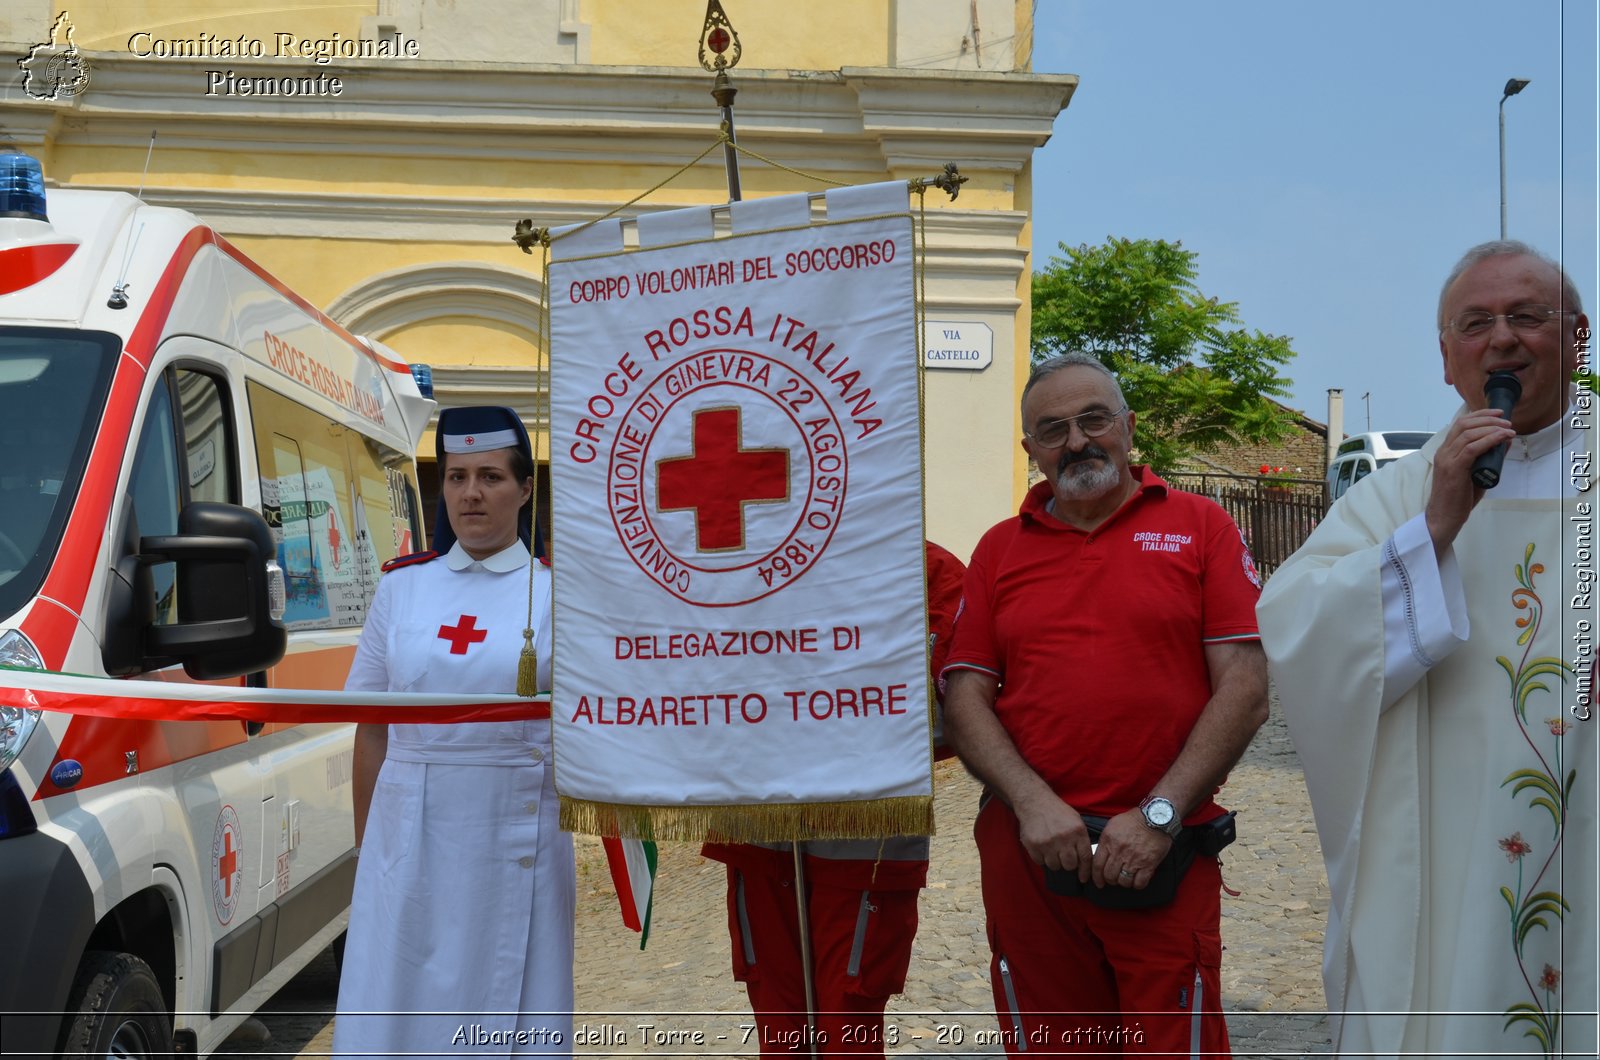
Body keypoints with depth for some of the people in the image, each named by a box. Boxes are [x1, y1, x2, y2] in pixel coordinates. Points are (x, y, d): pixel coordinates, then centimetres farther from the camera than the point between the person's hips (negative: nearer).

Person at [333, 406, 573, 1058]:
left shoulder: (554, 590, 0)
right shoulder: (402, 583, 7)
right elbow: (371, 728, 10)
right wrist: (364, 843, 9)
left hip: (515, 837, -2)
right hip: (408, 833, 3)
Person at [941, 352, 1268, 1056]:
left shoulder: (1199, 527, 4)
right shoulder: (1000, 549, 11)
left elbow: (1246, 688, -3)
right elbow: (964, 695, 5)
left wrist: (1159, 814, -10)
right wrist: (1032, 801, -11)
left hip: (1164, 856, -2)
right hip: (1025, 854, 2)